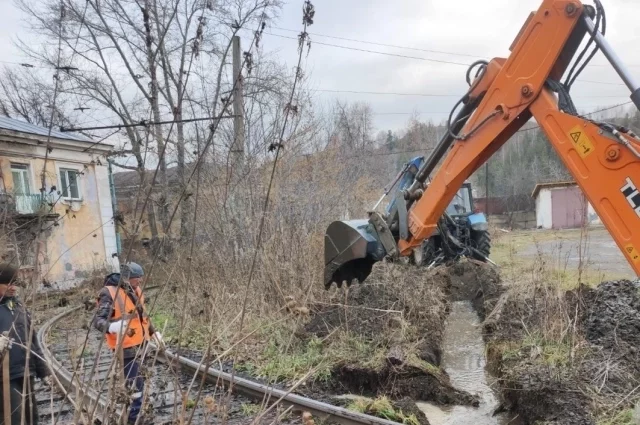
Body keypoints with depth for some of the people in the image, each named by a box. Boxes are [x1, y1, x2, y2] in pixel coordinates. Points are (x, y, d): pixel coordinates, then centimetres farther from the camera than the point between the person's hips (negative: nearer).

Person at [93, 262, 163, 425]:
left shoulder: (135, 290, 5)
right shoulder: (109, 294, -20)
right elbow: (98, 321, -24)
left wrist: (154, 332, 20)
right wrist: (113, 327, -43)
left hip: (140, 343, 8)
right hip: (126, 347, -8)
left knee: (134, 379, 22)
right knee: (135, 383, -4)